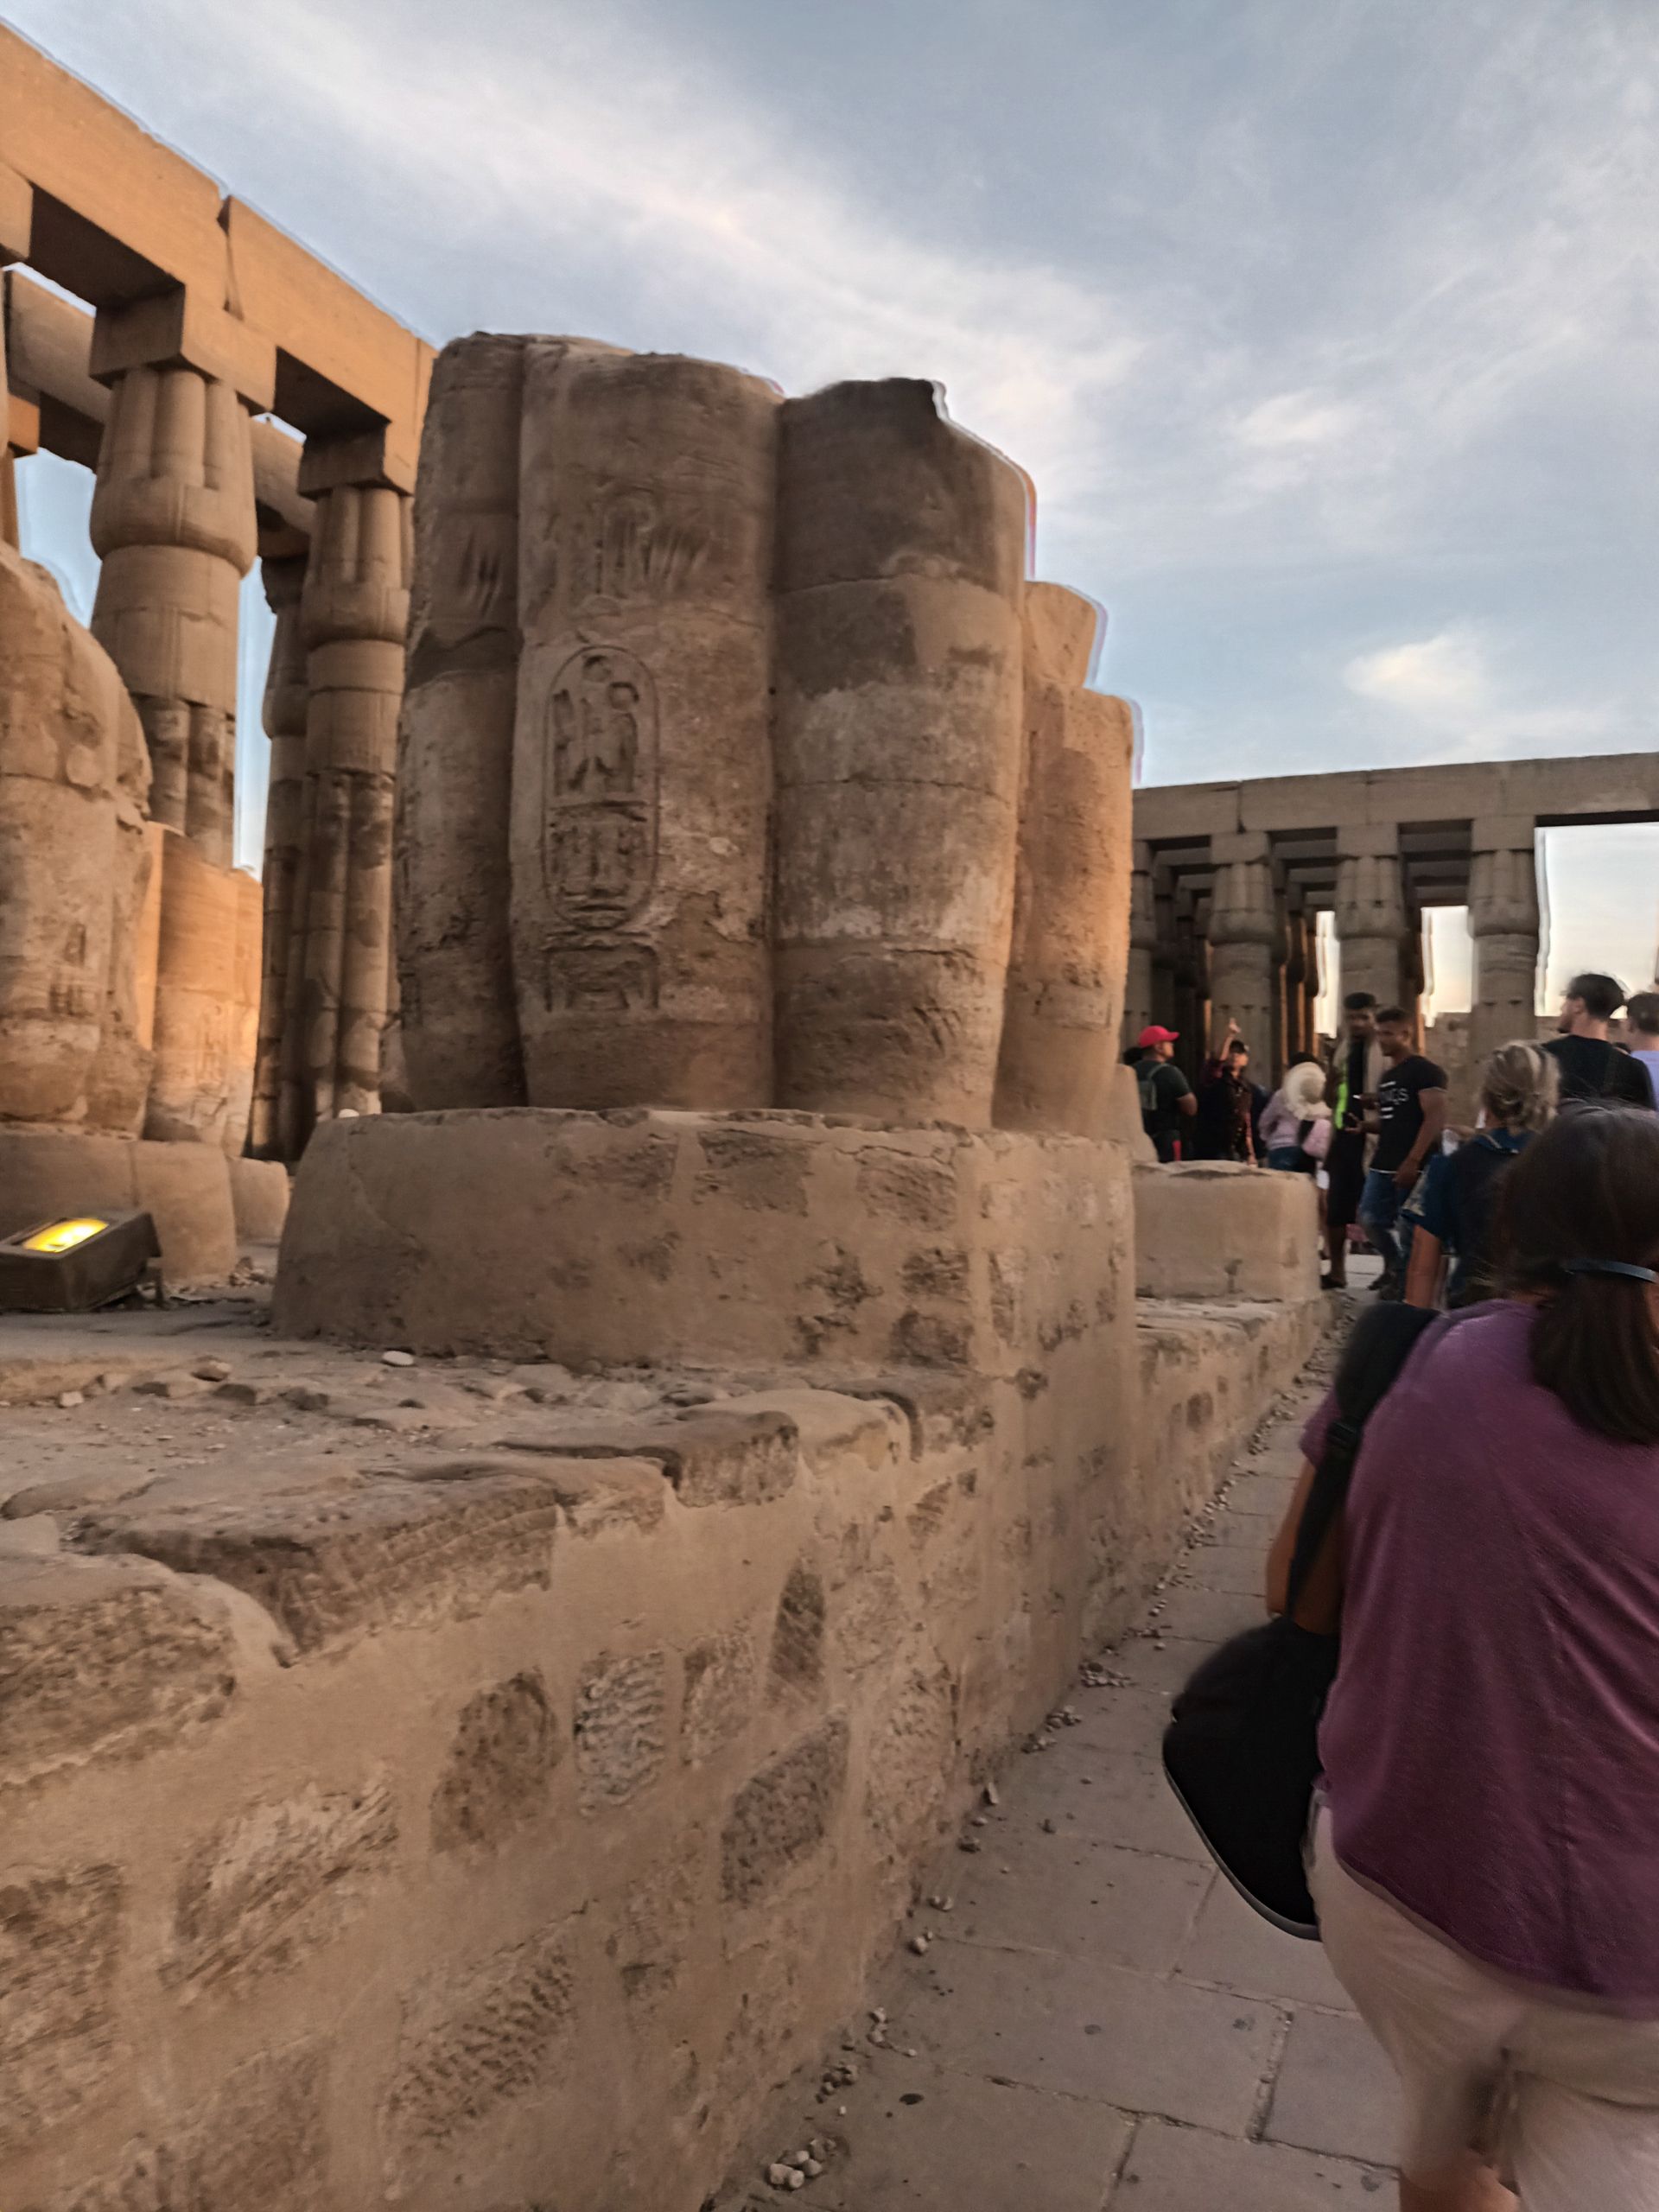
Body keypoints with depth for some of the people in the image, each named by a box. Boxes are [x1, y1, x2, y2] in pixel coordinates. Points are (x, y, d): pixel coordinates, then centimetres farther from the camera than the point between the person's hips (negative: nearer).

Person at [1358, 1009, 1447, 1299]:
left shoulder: (1425, 1071, -8)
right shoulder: (1387, 1076, 19)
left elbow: (1436, 1119, -17)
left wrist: (1413, 1161, -22)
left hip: (1413, 1168, -8)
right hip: (1383, 1165, 8)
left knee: (1409, 1230, -5)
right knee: (1370, 1219, 6)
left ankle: (1406, 1285, 5)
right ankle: (1396, 1267, 28)